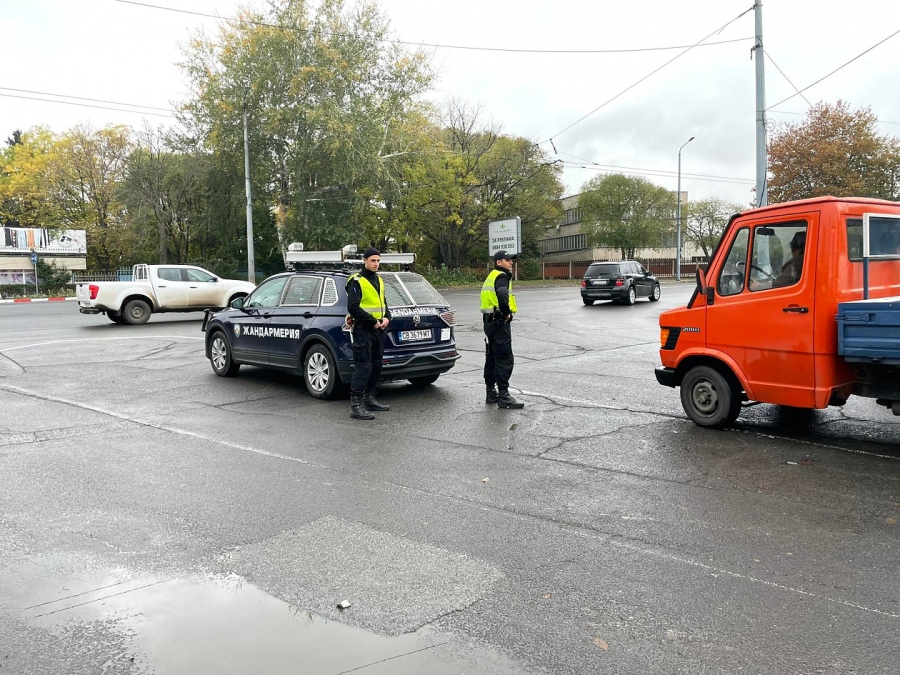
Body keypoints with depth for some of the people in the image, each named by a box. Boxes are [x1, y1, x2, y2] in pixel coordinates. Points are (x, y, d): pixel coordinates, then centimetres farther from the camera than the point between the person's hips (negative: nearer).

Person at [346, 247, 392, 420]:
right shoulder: (356, 281, -8)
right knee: (363, 366, -12)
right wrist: (373, 321, -15)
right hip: (363, 329, -8)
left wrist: (387, 317, 2)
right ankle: (356, 405, -10)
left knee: (376, 366, 12)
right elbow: (353, 307, -16)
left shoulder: (379, 280, 17)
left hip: (378, 329, 8)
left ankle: (369, 399, 24)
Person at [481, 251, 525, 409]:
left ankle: (491, 393, 23)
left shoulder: (491, 276, 20)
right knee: (505, 359, -9)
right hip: (500, 322, -10)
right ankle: (503, 396, -10)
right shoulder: (502, 277, -12)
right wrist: (507, 313, -18)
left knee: (492, 357, 15)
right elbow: (502, 295, -31)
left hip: (489, 322, 10)